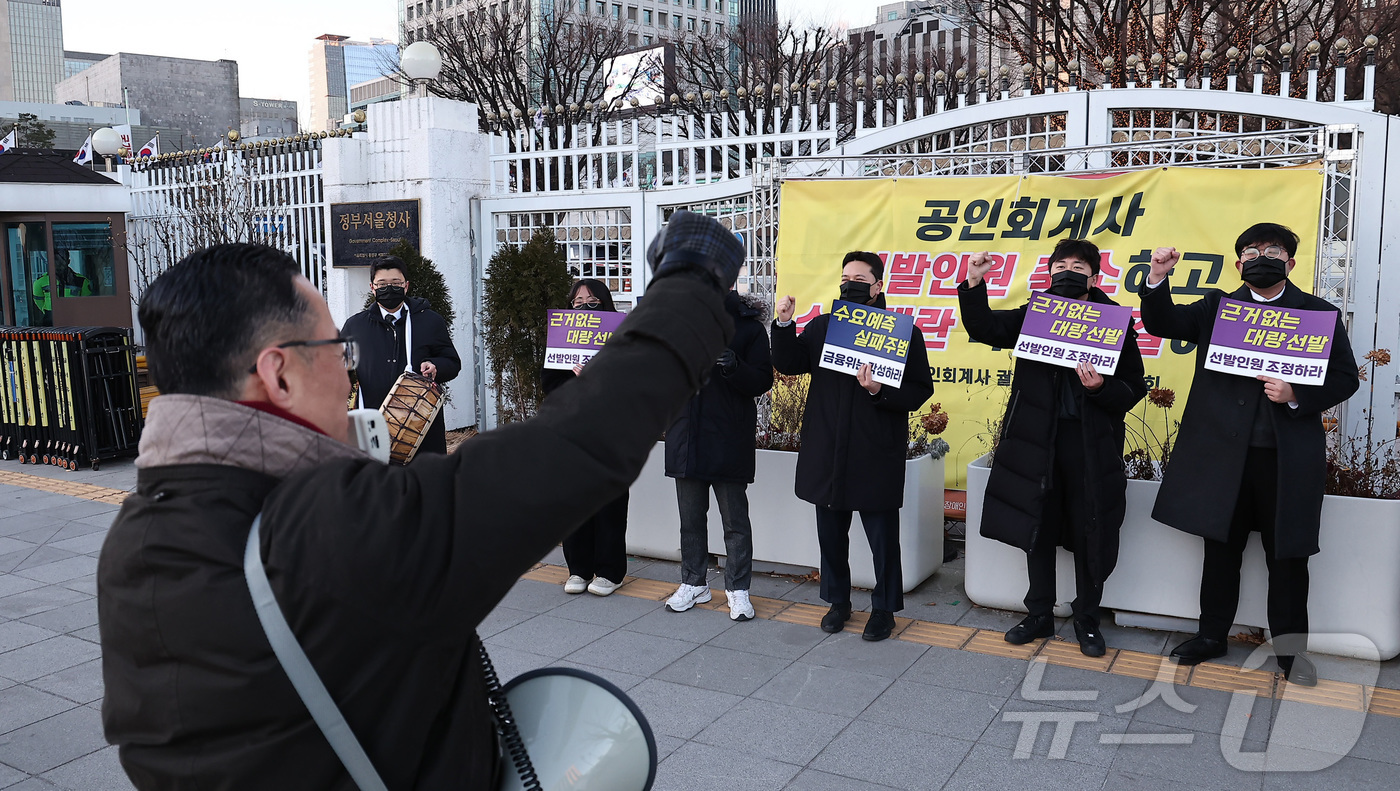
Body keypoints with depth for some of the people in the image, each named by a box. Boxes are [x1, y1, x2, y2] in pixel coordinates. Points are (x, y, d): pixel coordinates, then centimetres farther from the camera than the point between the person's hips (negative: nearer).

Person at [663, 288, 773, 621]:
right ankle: (693, 583, 28)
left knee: (735, 519, 3)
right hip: (686, 436, 4)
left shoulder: (748, 327, -3)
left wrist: (734, 367, -27)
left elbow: (763, 380, -9)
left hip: (729, 440, -4)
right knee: (690, 517, 14)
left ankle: (738, 589, 15)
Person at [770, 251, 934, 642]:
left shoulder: (903, 332, -3)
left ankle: (884, 609, 23)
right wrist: (784, 324, -7)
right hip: (827, 452, 4)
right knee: (831, 533, 15)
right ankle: (838, 601, 33)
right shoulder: (821, 326, 10)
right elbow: (788, 364, 5)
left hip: (877, 455, -4)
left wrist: (880, 391, -23)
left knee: (882, 537, 5)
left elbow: (920, 390, -7)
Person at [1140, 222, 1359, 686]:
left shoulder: (1320, 313, 4)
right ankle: (1212, 634, 25)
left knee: (1287, 554, 7)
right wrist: (1158, 279, -17)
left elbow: (1345, 378, 2)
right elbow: (1161, 324, -1)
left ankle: (1289, 647, 21)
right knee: (1221, 547, 12)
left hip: (1288, 455, -1)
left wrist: (1297, 395, -15)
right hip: (1223, 451, 2)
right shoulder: (1216, 308, 9)